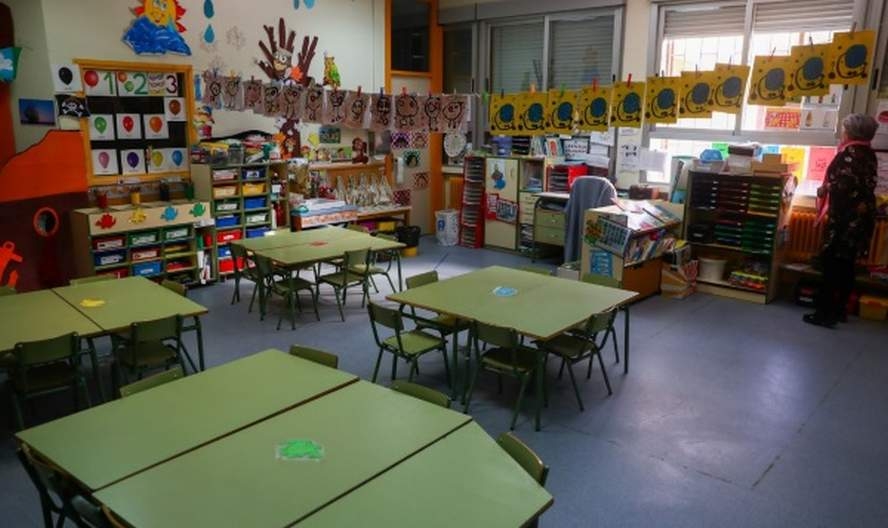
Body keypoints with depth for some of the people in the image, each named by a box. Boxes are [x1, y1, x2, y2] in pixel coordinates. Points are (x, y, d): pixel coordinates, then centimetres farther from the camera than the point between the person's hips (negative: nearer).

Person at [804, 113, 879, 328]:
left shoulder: (849, 152, -14)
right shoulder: (868, 153, 12)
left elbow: (843, 185, -21)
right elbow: (863, 185, 12)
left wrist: (824, 189, -4)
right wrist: (831, 187, 12)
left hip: (845, 217, -9)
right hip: (862, 216, 9)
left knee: (832, 263, -4)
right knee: (846, 264, 14)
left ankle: (826, 312, -1)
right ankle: (839, 309, 22)